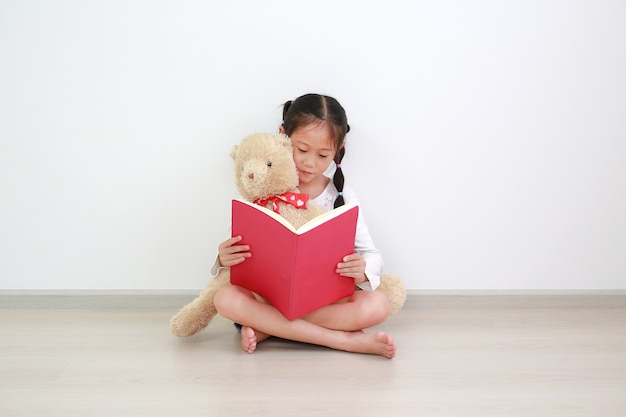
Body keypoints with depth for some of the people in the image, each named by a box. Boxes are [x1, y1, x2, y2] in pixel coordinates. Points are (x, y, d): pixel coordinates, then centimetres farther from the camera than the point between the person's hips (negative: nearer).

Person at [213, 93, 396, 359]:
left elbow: (372, 256, -2)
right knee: (226, 299, -31)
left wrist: (362, 270, -26)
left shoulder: (342, 198, 2)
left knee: (377, 306, -28)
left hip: (327, 300, 0)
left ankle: (267, 327, -22)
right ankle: (345, 339, -29)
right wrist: (225, 259, -25)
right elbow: (243, 253, 0)